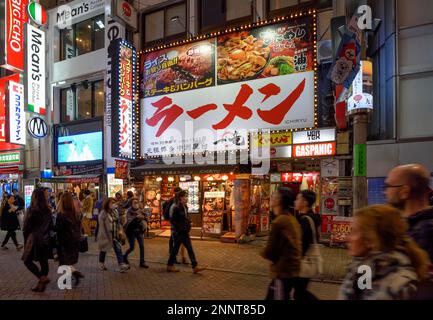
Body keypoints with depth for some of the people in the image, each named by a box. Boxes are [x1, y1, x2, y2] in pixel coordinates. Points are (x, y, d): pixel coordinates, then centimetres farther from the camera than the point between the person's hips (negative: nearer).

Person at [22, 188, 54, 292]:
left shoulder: (32, 210, -12)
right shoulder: (48, 210, 3)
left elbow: (27, 227, -8)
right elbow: (51, 226, 9)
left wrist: (26, 242, 3)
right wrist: (45, 234, 18)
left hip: (34, 240, -5)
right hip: (45, 240, 5)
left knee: (27, 260, 8)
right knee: (43, 261, 10)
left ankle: (43, 277, -7)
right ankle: (41, 284, 15)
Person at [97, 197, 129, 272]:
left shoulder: (115, 211, 6)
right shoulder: (103, 213, -14)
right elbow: (102, 226, -15)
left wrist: (120, 230, 1)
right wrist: (106, 237, -16)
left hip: (115, 235, 5)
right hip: (106, 235, -5)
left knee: (118, 249, -5)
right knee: (104, 250, 13)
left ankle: (121, 265, -9)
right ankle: (101, 264, 34)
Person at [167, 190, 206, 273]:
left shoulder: (185, 207, 8)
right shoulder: (177, 208, -16)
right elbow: (172, 220, -18)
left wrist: (188, 225, 8)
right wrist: (180, 228, -16)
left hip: (185, 232, 8)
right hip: (178, 233, -8)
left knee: (190, 249, 4)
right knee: (176, 249, 6)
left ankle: (195, 267, 5)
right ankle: (170, 266, 24)